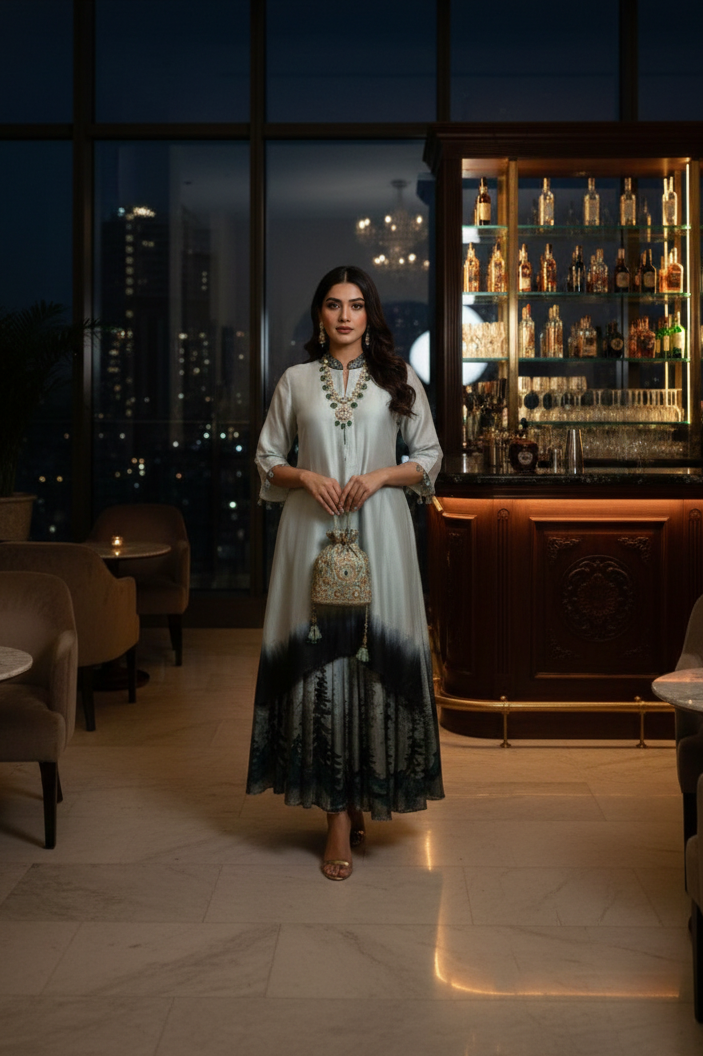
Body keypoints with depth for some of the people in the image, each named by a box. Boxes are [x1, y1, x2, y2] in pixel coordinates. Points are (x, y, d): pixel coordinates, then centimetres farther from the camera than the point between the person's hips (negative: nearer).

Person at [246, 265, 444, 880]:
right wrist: (306, 477, -6)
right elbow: (267, 458, 13)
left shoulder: (398, 380, 8)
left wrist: (381, 476, -8)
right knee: (319, 656, -5)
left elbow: (430, 458, 9)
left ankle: (360, 800, 15)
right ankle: (340, 815, 2)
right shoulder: (296, 380, 10)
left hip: (377, 530, 0)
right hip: (312, 530, 0)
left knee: (376, 656, -3)